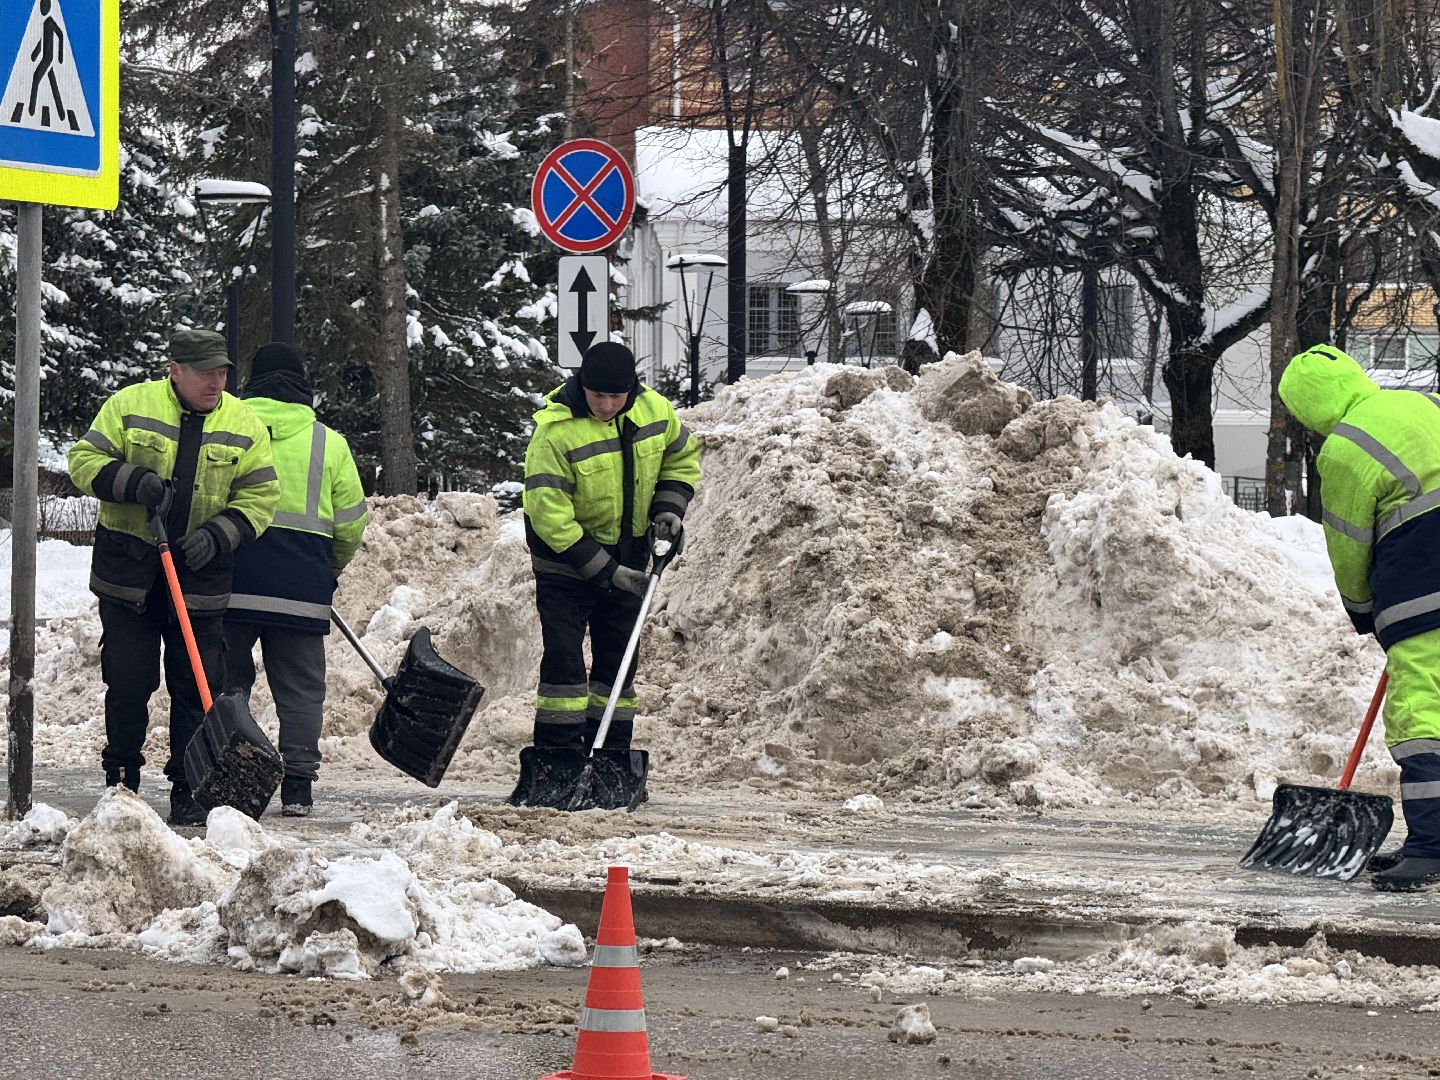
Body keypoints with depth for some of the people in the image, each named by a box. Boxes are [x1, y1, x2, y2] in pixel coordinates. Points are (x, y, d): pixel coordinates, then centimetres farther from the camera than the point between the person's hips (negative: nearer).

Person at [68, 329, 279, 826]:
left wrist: (218, 536, -12)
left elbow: (259, 498, 4)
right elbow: (85, 459, -1)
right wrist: (131, 482, -19)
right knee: (128, 683, 3)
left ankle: (188, 792, 7)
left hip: (201, 577, 1)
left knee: (198, 688, -1)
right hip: (127, 573, -1)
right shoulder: (129, 406, -2)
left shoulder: (245, 426, 2)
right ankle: (121, 781, 17)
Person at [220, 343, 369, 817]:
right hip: (301, 591, 1)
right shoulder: (329, 443, 8)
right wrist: (329, 572, 28)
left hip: (231, 582, -1)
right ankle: (297, 787, 5)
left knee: (227, 681, 7)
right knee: (300, 689, 8)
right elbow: (351, 524, 11)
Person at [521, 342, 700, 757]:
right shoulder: (555, 430, -25)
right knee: (563, 660, -11)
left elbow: (683, 458, 12)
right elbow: (548, 514, -26)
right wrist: (605, 571, -26)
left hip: (627, 559, 5)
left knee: (619, 658, 10)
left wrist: (668, 508, -6)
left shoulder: (654, 410, -8)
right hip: (565, 557, -5)